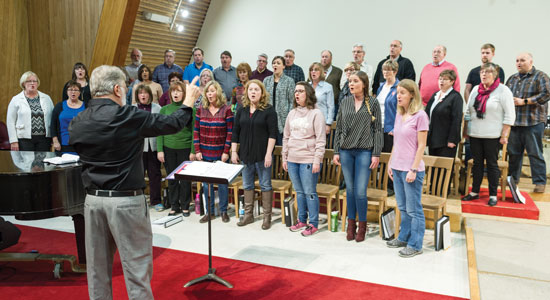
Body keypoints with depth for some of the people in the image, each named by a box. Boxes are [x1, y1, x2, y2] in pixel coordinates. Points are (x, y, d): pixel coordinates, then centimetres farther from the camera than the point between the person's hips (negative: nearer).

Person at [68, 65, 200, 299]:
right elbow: (172, 124, -5)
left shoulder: (77, 122, 2)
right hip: (126, 200, -6)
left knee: (98, 266, 16)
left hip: (93, 199, 6)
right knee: (137, 265, 5)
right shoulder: (128, 117, -13)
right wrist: (188, 102, 11)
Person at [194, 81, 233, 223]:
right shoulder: (201, 110, 5)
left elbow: (230, 132, -5)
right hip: (204, 154, 3)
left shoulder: (226, 110, -3)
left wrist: (226, 152, -9)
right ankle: (210, 211, 21)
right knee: (206, 183, 9)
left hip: (220, 154, -3)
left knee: (222, 183, 5)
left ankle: (223, 211, 19)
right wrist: (197, 150, -1)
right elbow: (196, 131, 6)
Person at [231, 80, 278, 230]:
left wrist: (268, 153, -17)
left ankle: (267, 216, 14)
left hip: (262, 154, -5)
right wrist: (233, 152, 4)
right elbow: (235, 132, 9)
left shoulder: (269, 110, -6)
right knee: (247, 185, 13)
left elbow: (272, 133, -11)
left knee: (265, 185, 4)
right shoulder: (242, 110, 8)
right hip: (245, 154, 5)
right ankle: (248, 214, 25)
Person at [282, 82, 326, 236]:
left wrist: (317, 160, -15)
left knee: (310, 192, -1)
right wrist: (284, 158, 13)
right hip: (292, 160, 6)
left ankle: (313, 224, 11)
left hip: (308, 160, -6)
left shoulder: (316, 113, -6)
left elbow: (320, 139, -9)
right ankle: (302, 220, 27)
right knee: (299, 192, 14)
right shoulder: (292, 114, 11)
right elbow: (286, 137, 16)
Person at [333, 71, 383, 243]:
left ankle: (362, 226, 14)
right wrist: (336, 151, 6)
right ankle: (351, 225, 23)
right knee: (350, 189, 9)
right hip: (346, 151, 3)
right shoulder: (345, 102, 9)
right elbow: (338, 129, 11)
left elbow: (378, 130, -1)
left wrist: (376, 154, -6)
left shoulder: (372, 103, 0)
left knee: (360, 191, -4)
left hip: (364, 151, -3)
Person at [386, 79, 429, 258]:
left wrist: (414, 169, -15)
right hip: (397, 168, 7)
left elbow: (421, 146, -12)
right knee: (402, 207, 17)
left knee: (413, 209, 1)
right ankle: (404, 237, 30)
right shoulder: (399, 115, 12)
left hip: (411, 169, -7)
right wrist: (390, 164, 14)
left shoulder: (420, 116, -10)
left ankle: (415, 245, 11)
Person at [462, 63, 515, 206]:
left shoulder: (503, 90, -5)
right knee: (477, 163, 10)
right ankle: (474, 192, 18)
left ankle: (493, 195, 11)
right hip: (474, 135, 5)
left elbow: (509, 115, -7)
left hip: (492, 135, -4)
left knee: (492, 164, 2)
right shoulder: (476, 89, 11)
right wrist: (465, 130, 13)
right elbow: (468, 112, 17)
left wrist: (504, 135, -12)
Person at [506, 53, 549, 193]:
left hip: (533, 123, -5)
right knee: (513, 152, 11)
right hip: (513, 122, 5)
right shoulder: (512, 78, 18)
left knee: (535, 154, -2)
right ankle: (513, 178, 22)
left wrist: (524, 101, -15)